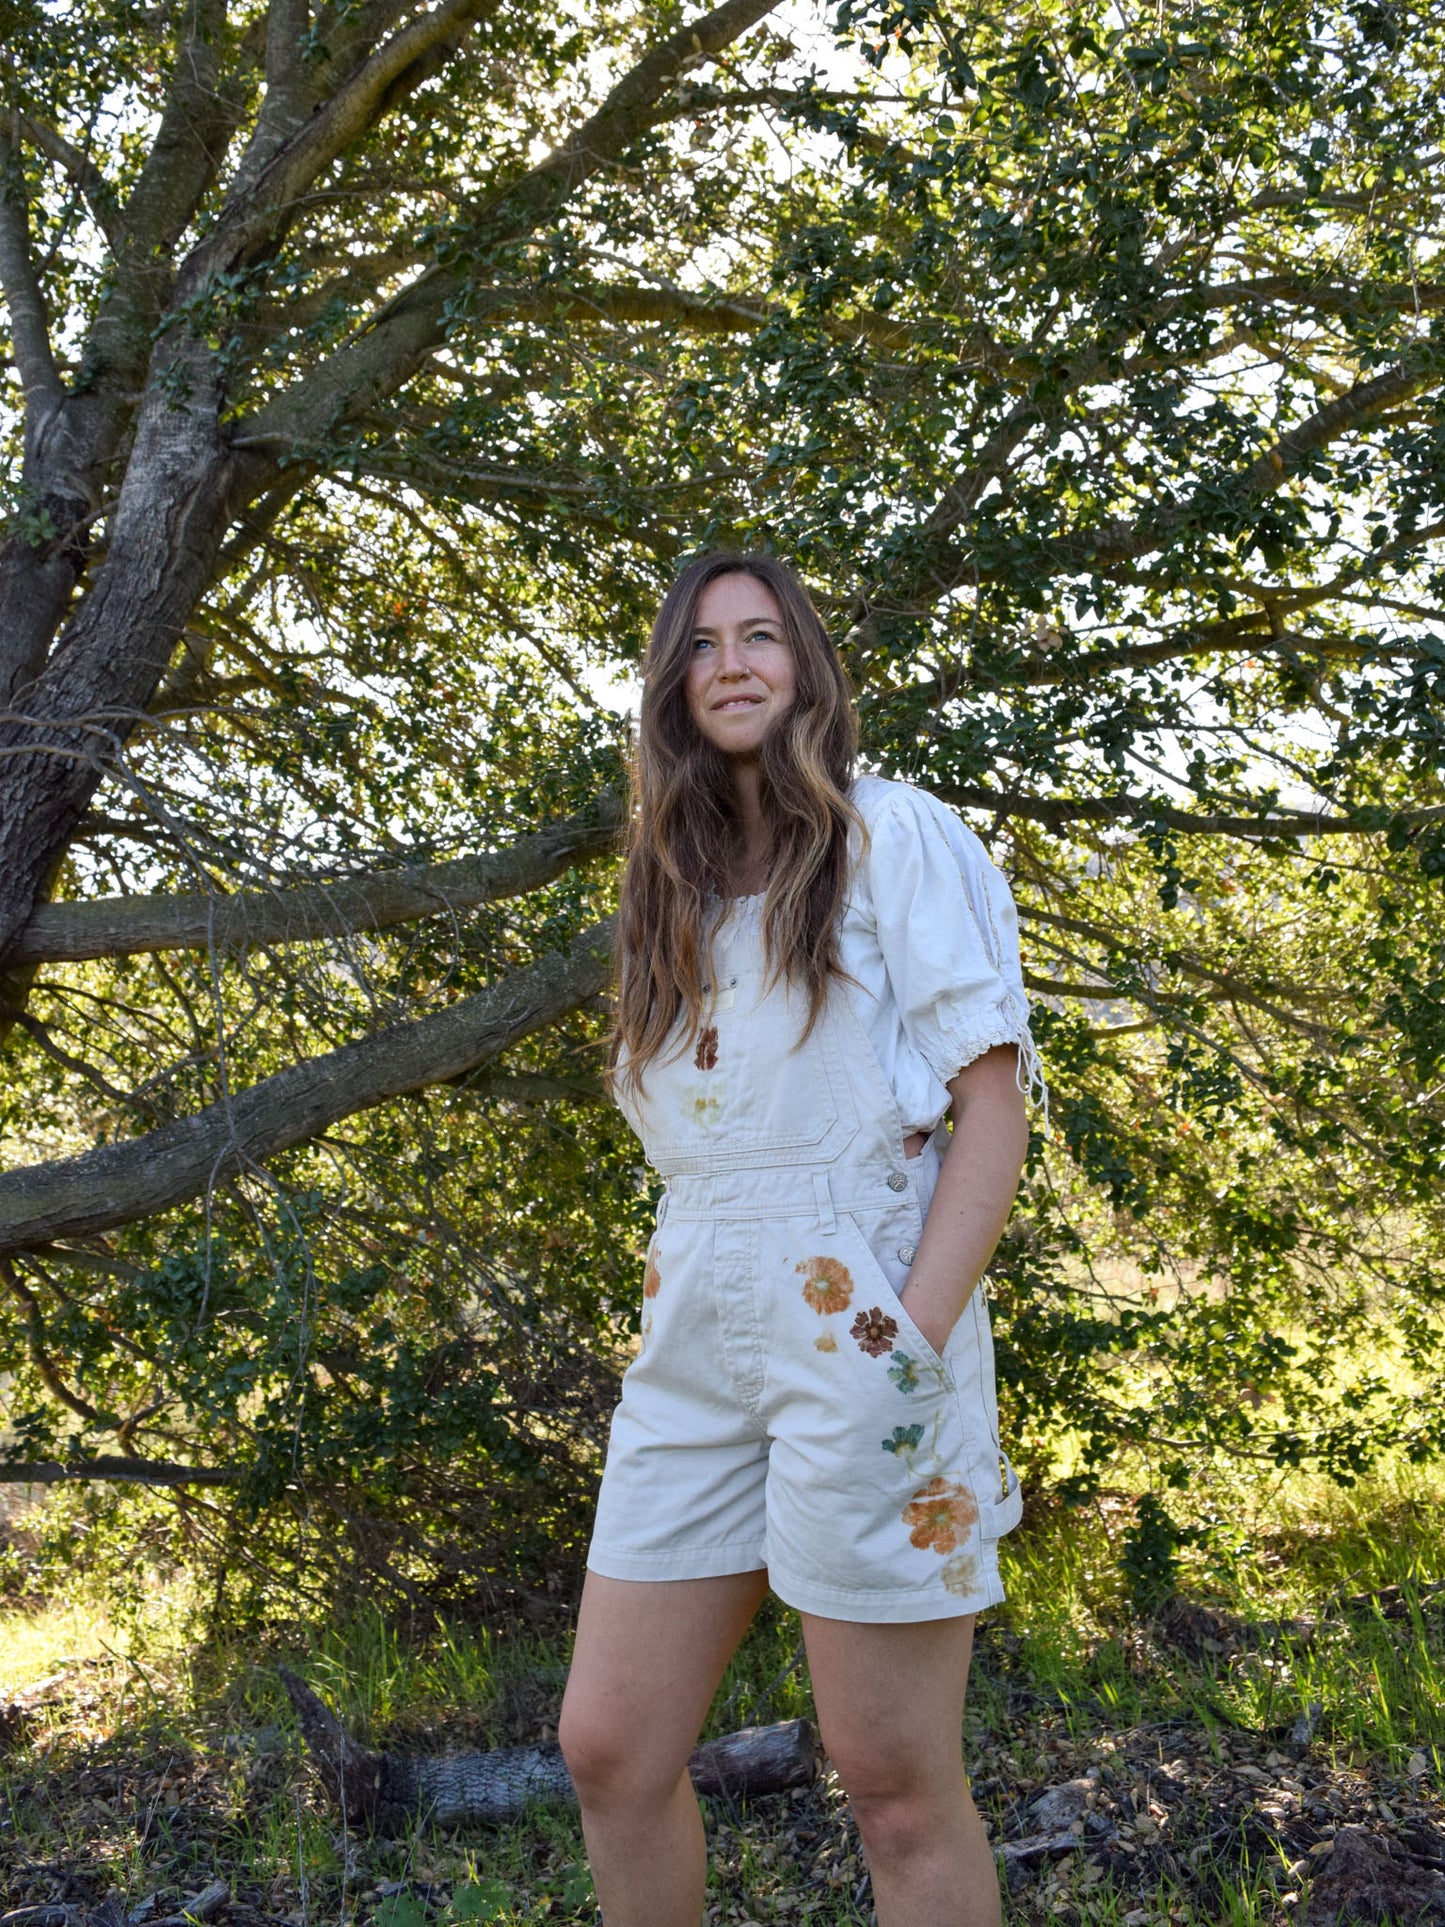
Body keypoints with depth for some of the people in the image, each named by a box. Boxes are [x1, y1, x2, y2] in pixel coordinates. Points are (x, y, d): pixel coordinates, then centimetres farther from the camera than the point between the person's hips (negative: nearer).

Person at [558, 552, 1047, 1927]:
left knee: (898, 1785, 0)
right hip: (696, 1339, 6)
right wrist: (660, 1333, 10)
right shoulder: (678, 891, 19)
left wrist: (913, 1342, -17)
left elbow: (995, 1099, -7)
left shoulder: (894, 835, 1)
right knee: (608, 1747, 5)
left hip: (860, 1314, -6)